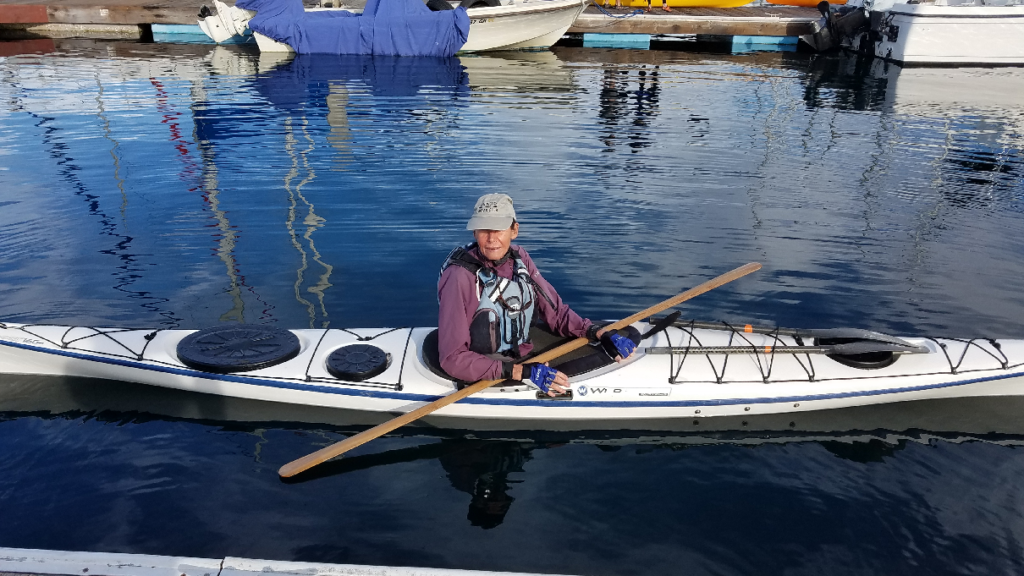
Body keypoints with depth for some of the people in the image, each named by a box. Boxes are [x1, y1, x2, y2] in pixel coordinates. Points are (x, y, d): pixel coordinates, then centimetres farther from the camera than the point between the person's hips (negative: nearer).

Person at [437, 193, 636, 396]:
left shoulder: (519, 258, -1)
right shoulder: (460, 276, -20)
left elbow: (555, 311, 5)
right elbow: (453, 358, -21)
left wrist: (601, 334, -10)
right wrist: (522, 372, -26)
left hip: (526, 358, 6)